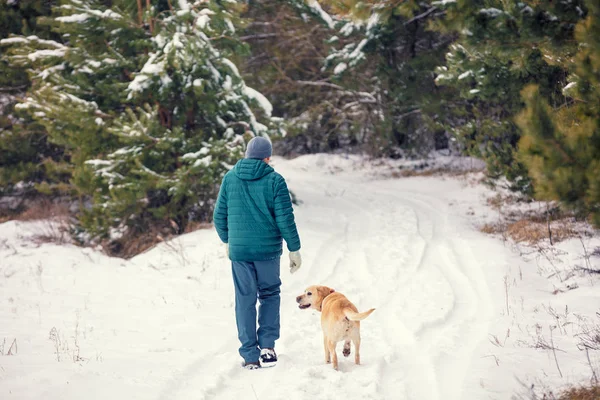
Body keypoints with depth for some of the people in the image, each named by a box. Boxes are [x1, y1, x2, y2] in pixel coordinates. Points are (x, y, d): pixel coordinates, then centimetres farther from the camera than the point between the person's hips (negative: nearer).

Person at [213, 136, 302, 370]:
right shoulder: (275, 181, -7)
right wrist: (294, 249, 1)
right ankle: (267, 345, 5)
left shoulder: (230, 179, 1)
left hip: (239, 250, 2)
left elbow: (219, 216, 6)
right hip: (268, 250, -1)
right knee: (270, 295, 18)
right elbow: (285, 219, -8)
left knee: (245, 300, 9)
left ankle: (250, 355, 9)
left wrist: (226, 241, 22)